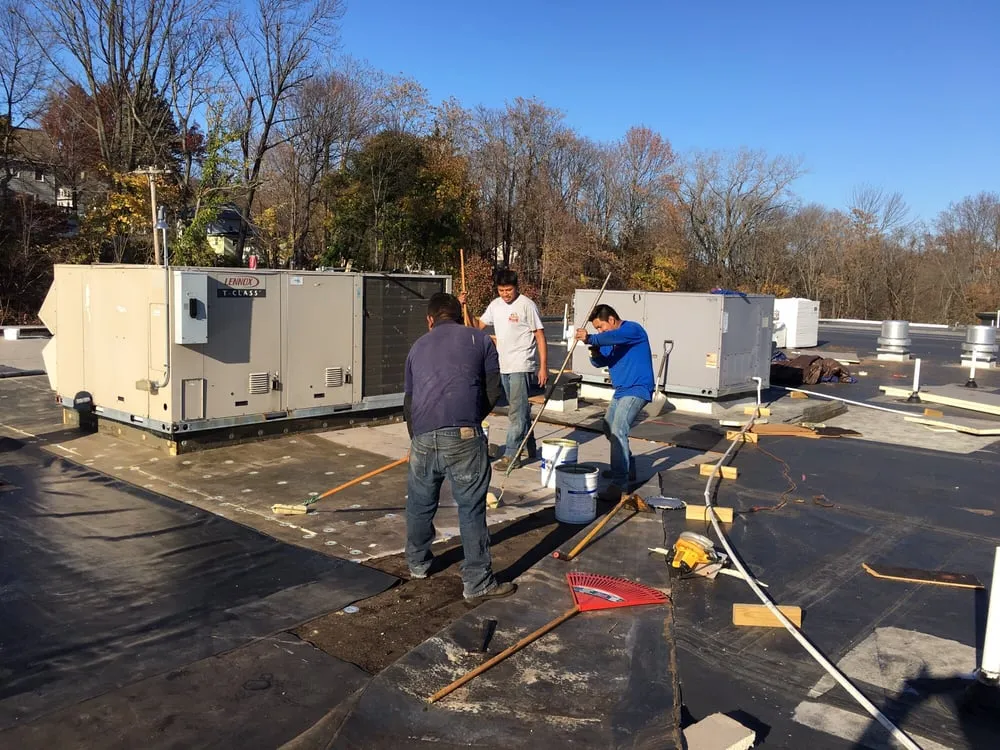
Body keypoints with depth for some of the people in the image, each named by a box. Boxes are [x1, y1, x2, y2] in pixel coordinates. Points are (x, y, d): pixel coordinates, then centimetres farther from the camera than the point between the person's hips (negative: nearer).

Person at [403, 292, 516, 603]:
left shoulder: (418, 346, 22)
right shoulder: (480, 340, 13)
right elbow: (493, 391, 8)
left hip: (423, 437, 4)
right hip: (465, 436, -3)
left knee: (420, 504, 22)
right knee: (471, 509, 4)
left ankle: (418, 563, 41)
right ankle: (478, 583, 9)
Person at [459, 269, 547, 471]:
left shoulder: (527, 305, -10)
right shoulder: (495, 305, 10)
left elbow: (540, 337, -10)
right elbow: (479, 325, 18)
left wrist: (543, 367, -14)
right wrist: (464, 308, 3)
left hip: (522, 366, -7)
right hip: (504, 366, 7)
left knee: (517, 411, -8)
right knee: (520, 409, 18)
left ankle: (511, 455, -5)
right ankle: (529, 448, 31)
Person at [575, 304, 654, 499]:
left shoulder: (633, 329, -14)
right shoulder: (609, 339, 11)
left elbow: (613, 337, -34)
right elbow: (601, 362, 13)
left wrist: (590, 339, -45)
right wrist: (595, 355, -9)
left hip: (636, 390, -10)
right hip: (621, 390, 10)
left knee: (618, 431, -23)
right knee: (609, 429, 22)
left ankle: (619, 483, -23)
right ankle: (627, 468, 41)